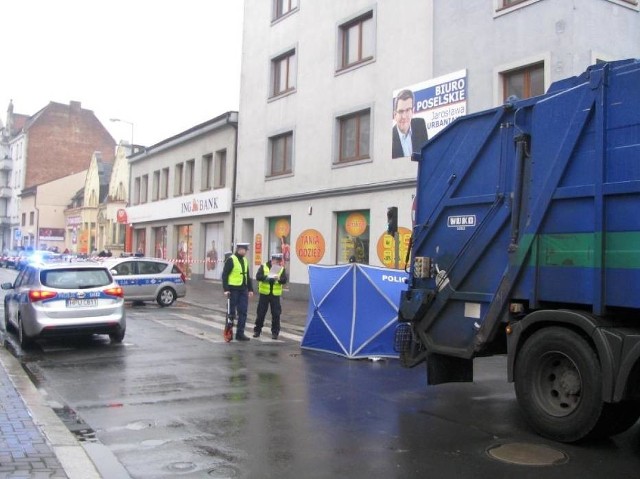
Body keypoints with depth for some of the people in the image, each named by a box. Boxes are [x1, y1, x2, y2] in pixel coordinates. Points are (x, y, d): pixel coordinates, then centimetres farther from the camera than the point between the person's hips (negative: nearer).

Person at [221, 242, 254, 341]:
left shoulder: (245, 260, 13)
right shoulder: (231, 260, -9)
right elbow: (224, 275, -11)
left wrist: (250, 289, 15)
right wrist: (226, 289, -17)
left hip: (243, 290, 7)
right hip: (233, 290, -7)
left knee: (243, 312, 5)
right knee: (232, 312, 2)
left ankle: (240, 333, 11)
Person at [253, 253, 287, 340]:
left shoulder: (282, 269, 5)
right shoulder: (263, 267, 1)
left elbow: (284, 280, -5)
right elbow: (258, 276, -10)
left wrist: (279, 279, -26)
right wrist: (267, 277, -25)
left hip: (275, 295, 1)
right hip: (264, 294, -1)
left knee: (276, 314, 0)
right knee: (260, 313, 6)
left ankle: (275, 332, 10)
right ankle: (257, 330, 19)